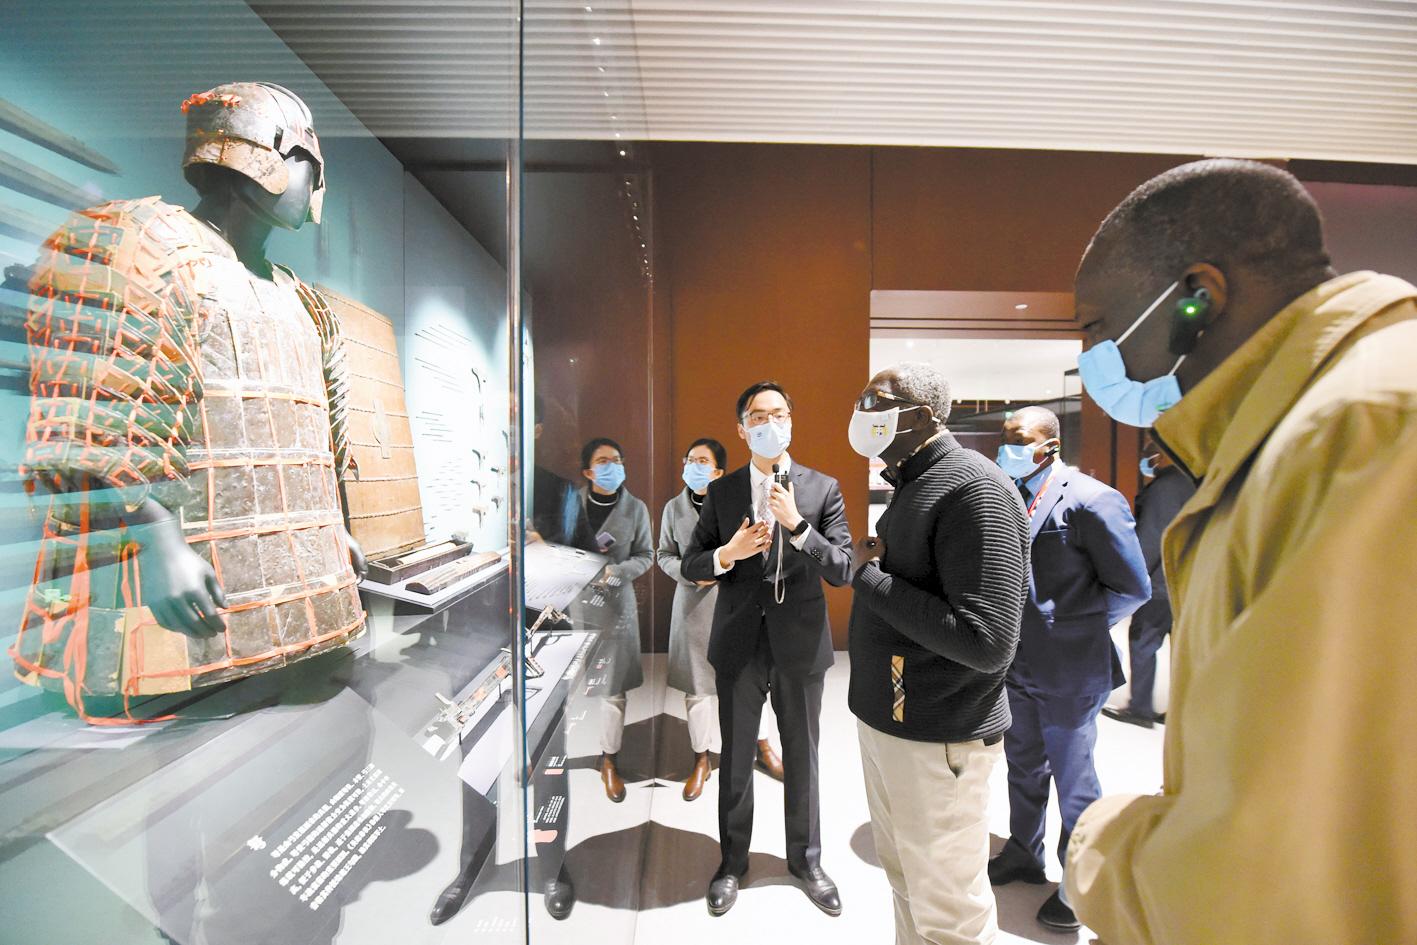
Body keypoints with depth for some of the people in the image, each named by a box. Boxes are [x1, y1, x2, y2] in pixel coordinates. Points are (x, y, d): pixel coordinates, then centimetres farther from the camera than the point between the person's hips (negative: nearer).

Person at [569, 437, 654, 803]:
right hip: (572, 602, 0)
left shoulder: (635, 508, -3)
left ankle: (609, 761, 25)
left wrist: (616, 572, -15)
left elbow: (645, 556, 2)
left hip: (614, 604, 0)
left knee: (613, 687, 6)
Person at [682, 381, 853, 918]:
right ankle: (732, 862, 39)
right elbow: (691, 565, 1)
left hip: (800, 643, 0)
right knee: (736, 760, 16)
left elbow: (842, 571, -9)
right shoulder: (721, 492, 0)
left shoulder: (823, 489, -3)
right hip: (739, 643, 1)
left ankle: (806, 859, 41)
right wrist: (727, 553, -19)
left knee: (802, 758, 17)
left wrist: (797, 524, -22)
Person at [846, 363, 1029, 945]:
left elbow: (988, 643, -26)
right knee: (904, 880, 22)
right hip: (884, 721, 8)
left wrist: (869, 576, -20)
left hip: (937, 740, -8)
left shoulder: (974, 489, -19)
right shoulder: (912, 486, 10)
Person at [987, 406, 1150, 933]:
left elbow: (1132, 589, -13)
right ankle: (1023, 854, 44)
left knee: (1073, 780, 13)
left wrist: (1061, 625, -13)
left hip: (1068, 672, -6)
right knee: (1023, 767, 23)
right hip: (1018, 666, 6)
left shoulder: (1091, 501, -16)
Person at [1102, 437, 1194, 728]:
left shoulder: (1164, 486, -15)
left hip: (1162, 583, -9)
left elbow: (1151, 538, -16)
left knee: (1142, 642, 0)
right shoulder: (1193, 483, 11)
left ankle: (1140, 707, 7)